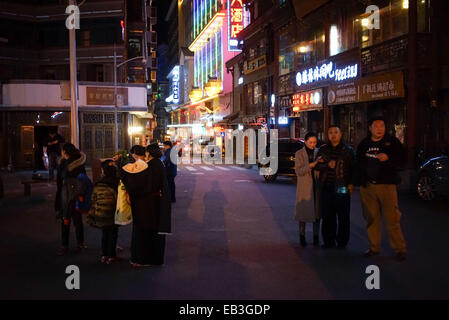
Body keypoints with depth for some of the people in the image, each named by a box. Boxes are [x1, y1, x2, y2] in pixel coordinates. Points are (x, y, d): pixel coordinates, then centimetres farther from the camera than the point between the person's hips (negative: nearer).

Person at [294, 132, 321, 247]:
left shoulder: (318, 152, 6)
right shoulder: (299, 154, -1)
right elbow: (298, 171, -9)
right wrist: (310, 165, -22)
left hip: (316, 186, 2)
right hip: (304, 187, -2)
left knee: (317, 211, 4)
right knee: (303, 212, 3)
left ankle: (316, 237, 12)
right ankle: (302, 236, 15)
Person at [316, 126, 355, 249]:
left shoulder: (348, 150, 6)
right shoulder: (323, 149, 14)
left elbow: (353, 168, 5)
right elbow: (318, 165, 11)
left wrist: (351, 184, -5)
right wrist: (327, 165, -8)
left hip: (342, 188, -2)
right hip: (327, 188, 3)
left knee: (343, 216, 0)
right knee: (327, 216, 5)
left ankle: (342, 241, 10)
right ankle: (328, 241, 15)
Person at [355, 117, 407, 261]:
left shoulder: (392, 141, 2)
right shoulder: (364, 144, 12)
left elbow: (402, 159, -1)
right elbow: (359, 164, 19)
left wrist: (388, 158, -18)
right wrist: (360, 180, 8)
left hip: (387, 185, -3)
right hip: (367, 186, 4)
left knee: (392, 218, -6)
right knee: (371, 218, 8)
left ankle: (400, 249, 2)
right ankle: (374, 247, 18)